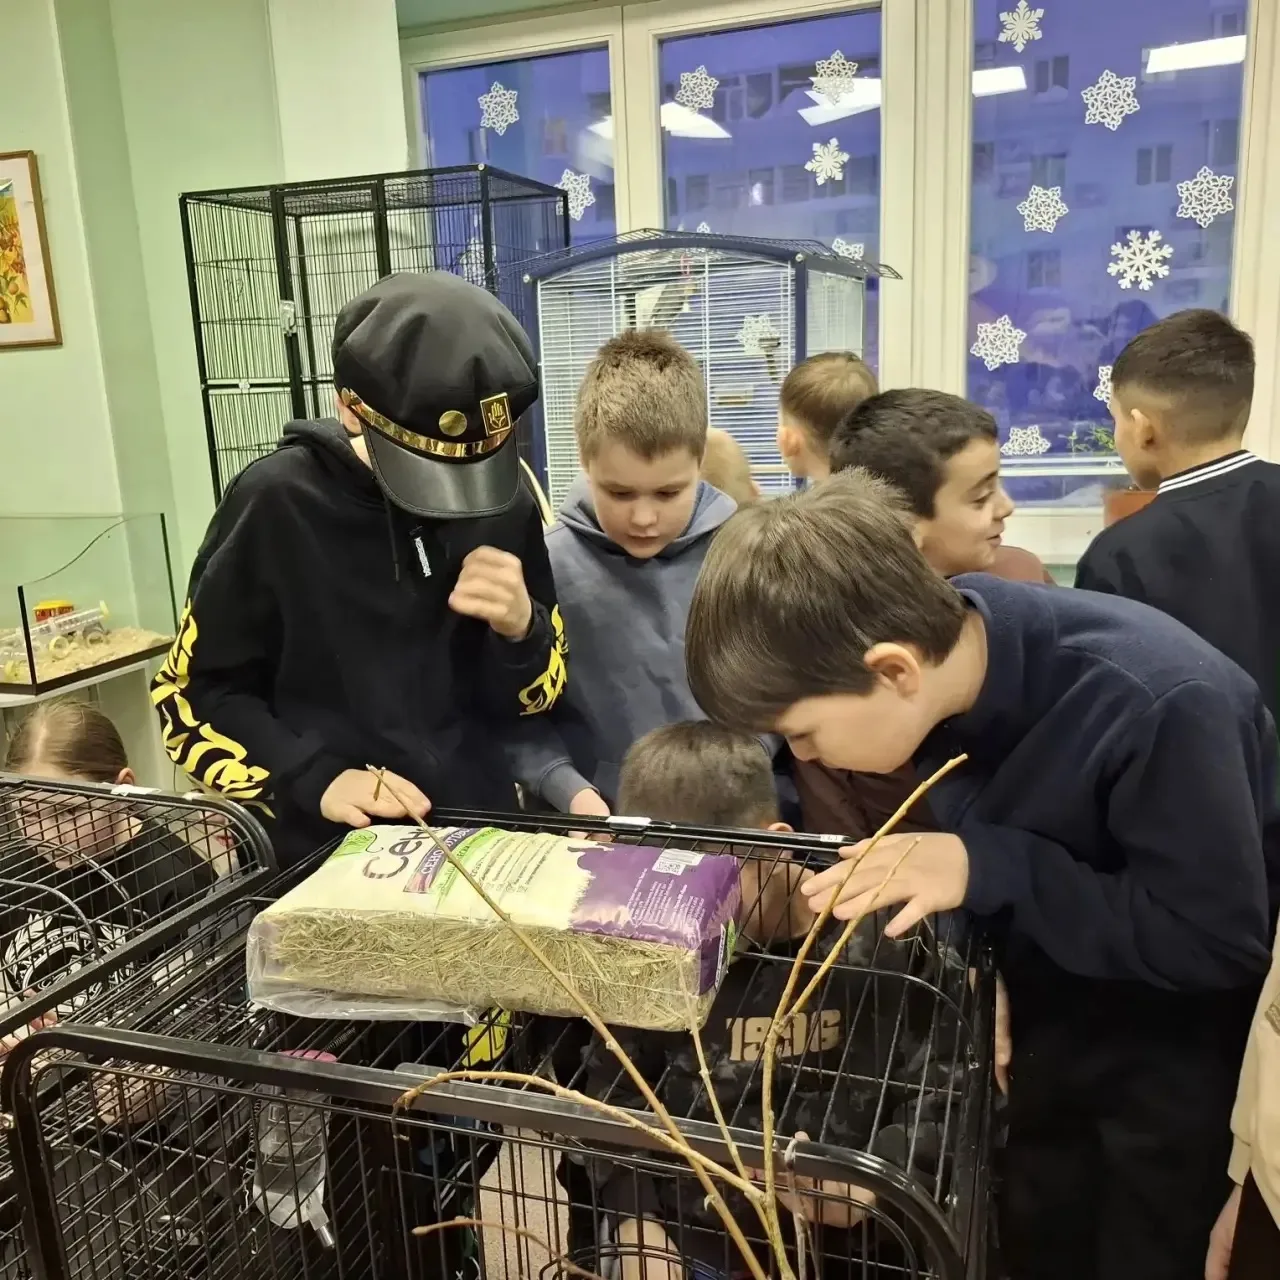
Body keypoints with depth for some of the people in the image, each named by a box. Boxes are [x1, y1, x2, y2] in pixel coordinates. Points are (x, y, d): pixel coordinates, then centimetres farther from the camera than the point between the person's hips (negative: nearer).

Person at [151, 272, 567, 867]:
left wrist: (521, 629, -17)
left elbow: (532, 695, 3)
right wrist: (313, 780, -19)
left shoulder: (503, 497, -5)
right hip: (328, 853, -1)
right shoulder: (276, 503, -12)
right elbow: (192, 696, -5)